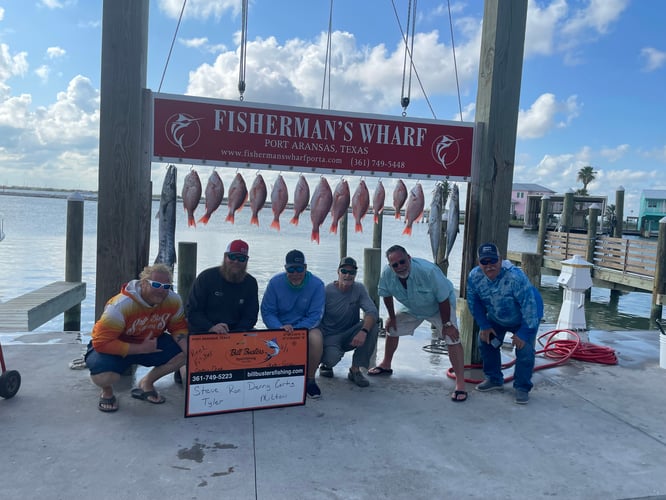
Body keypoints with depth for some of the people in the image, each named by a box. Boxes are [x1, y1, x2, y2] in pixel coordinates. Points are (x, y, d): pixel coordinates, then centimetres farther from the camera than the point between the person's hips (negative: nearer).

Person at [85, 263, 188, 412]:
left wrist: (187, 347, -27)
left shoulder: (174, 301, -15)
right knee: (104, 376, -36)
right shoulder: (120, 306, -30)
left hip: (151, 343, 5)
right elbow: (101, 342, -30)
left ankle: (146, 383, 8)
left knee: (185, 352, -17)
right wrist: (141, 349, -31)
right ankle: (107, 391, 6)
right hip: (115, 347, -5)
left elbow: (178, 327, -4)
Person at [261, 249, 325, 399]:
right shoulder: (275, 283, -5)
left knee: (316, 337, -34)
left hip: (306, 327, -1)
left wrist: (295, 330, -27)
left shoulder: (316, 284, -9)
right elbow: (267, 312, -6)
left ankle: (310, 379, -11)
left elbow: (315, 316, -13)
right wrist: (280, 328, -26)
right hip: (279, 327, 1)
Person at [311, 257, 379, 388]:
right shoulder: (327, 291, -12)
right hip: (331, 336, -3)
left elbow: (372, 312, -20)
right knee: (333, 357, -35)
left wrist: (363, 331, -40)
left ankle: (355, 370, -13)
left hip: (351, 336, 3)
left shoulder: (359, 289, -6)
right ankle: (325, 363, 8)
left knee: (372, 326, -25)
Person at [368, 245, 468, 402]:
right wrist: (391, 317, 2)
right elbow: (387, 295, -4)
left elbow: (443, 299, -30)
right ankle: (386, 365, 31)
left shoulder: (428, 271, -40)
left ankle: (460, 384, -13)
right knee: (391, 328, 8)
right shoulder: (387, 274, -26)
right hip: (412, 308, 5)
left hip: (439, 307, -5)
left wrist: (447, 324, -23)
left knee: (452, 339, -20)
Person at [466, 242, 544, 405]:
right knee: (485, 342, 4)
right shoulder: (474, 276, -22)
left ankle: (522, 388, 3)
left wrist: (524, 333, -28)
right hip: (496, 318, 5)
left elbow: (529, 306, -33)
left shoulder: (515, 277, -39)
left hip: (525, 318, -5)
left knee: (525, 350, -16)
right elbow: (474, 303, -6)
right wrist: (484, 326, -7)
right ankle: (494, 379, 23)